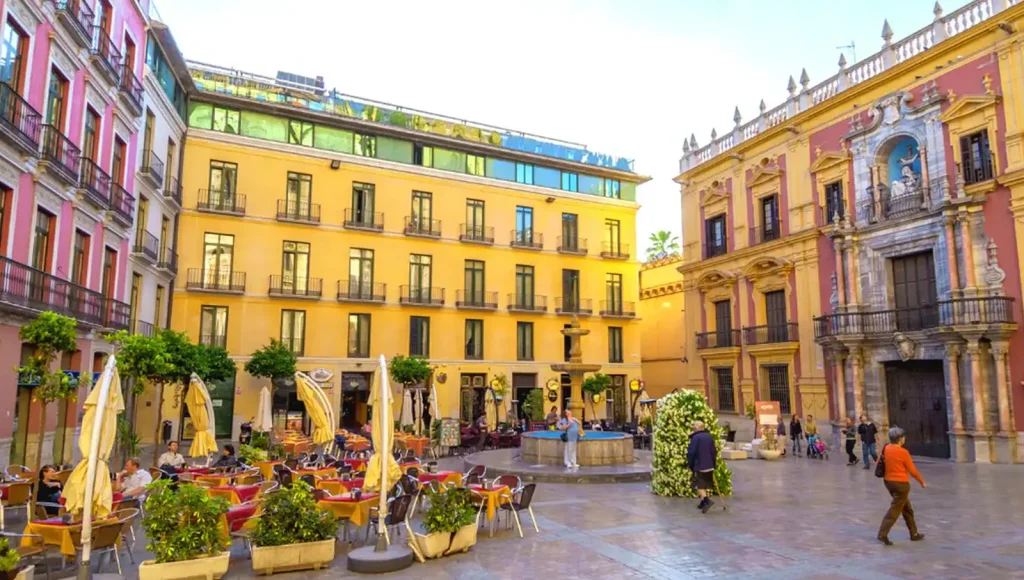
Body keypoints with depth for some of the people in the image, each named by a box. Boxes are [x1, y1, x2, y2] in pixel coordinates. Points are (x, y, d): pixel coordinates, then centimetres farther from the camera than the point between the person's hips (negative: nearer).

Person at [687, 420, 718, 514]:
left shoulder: (695, 438, -13)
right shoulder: (709, 437, 8)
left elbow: (691, 453, -15)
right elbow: (714, 451, 11)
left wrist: (690, 465, -3)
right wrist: (713, 463, 18)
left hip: (699, 466, -7)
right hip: (709, 466, 7)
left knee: (699, 485, -3)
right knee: (705, 484, 17)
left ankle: (707, 500, -22)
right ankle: (703, 502, 24)